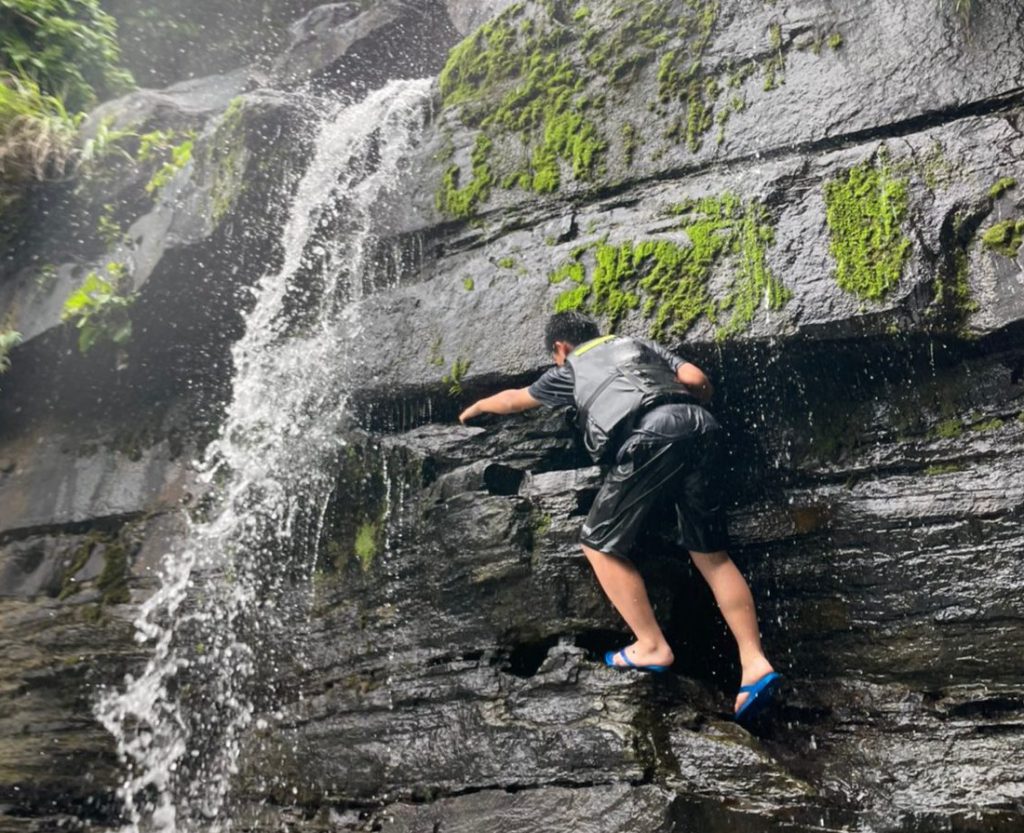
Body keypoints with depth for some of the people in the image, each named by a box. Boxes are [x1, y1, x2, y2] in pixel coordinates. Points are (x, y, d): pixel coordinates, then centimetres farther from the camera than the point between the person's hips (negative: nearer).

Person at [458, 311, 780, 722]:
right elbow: (698, 379, 18)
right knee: (711, 554, 13)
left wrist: (476, 407, 66)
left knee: (599, 544, 11)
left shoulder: (569, 370, 28)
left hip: (649, 438, -5)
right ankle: (755, 663, 5)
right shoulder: (641, 343, 34)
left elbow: (514, 399, 46)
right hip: (699, 426, 5)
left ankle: (652, 646, 8)